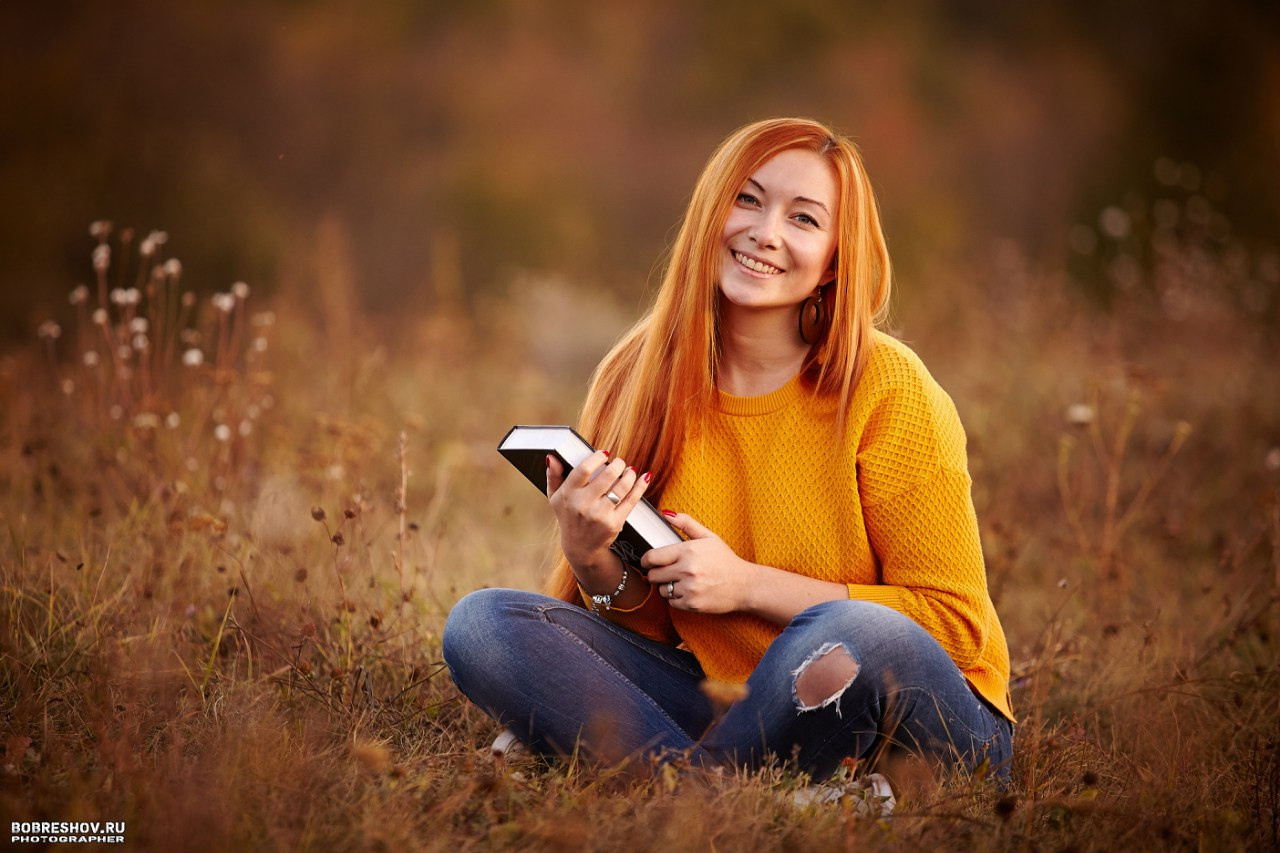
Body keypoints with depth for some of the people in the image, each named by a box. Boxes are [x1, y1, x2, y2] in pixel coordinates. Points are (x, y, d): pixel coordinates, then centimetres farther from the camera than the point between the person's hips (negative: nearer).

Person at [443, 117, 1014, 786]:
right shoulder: (635, 379, 0)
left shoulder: (885, 388, -12)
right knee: (480, 622, -12)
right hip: (721, 702, 4)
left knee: (847, 636, -37)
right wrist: (592, 560, -15)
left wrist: (750, 586, -16)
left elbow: (955, 622, -10)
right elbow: (650, 624, 8)